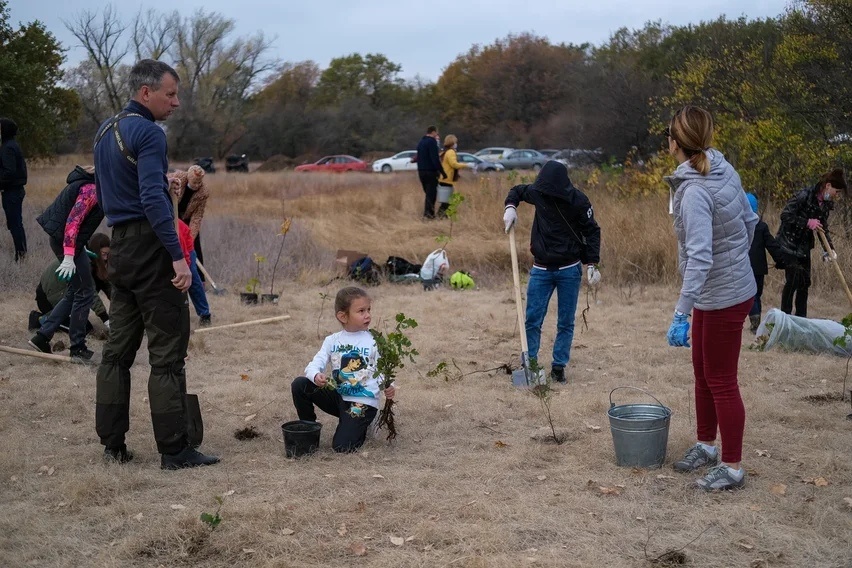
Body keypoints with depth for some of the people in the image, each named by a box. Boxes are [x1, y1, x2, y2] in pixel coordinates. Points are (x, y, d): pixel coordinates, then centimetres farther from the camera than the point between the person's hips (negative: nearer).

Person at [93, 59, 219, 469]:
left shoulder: (105, 132, 16)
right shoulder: (147, 132, -13)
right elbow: (153, 199, -23)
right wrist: (177, 256, -25)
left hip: (119, 247, 9)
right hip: (149, 248, -9)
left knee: (118, 349, 11)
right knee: (168, 353, -5)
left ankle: (112, 444, 16)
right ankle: (174, 450, -3)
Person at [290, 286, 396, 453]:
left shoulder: (374, 342, -7)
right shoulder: (332, 341, 2)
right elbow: (314, 364, -4)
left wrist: (388, 387, -28)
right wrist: (316, 376, -29)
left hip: (362, 403, -4)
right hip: (338, 396, 4)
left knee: (342, 446, -18)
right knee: (299, 384, -12)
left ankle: (363, 424, 15)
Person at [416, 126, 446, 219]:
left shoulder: (421, 142, 15)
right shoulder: (432, 141, -12)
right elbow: (435, 159, -19)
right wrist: (442, 172, -17)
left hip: (421, 171, 8)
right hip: (431, 171, -8)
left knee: (428, 193, 16)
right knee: (431, 194, -4)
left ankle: (427, 213, 15)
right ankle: (429, 214, -7)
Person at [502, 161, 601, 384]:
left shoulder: (577, 200, -15)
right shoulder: (538, 192, -7)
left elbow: (592, 231, -5)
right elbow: (517, 190, 15)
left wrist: (592, 264, -11)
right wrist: (510, 207, -6)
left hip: (570, 270, -2)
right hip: (541, 269, 2)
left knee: (566, 323, 5)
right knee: (532, 320, 1)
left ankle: (559, 366, 14)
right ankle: (529, 364, 10)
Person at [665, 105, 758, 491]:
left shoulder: (695, 192, -26)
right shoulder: (724, 170, -2)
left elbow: (699, 257, -32)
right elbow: (749, 221, 9)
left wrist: (681, 313, -33)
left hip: (723, 298, -9)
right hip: (728, 287, 9)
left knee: (721, 381, 4)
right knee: (703, 373, 21)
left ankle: (732, 467, 16)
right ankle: (706, 445, 36)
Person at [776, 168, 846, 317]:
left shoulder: (826, 204, 1)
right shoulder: (805, 196, -22)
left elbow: (823, 228, 8)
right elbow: (785, 215, -22)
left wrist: (830, 249, -5)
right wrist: (807, 222, -26)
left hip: (804, 246, 8)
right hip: (789, 243, -8)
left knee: (805, 281, 8)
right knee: (793, 280, -11)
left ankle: (801, 317, 16)